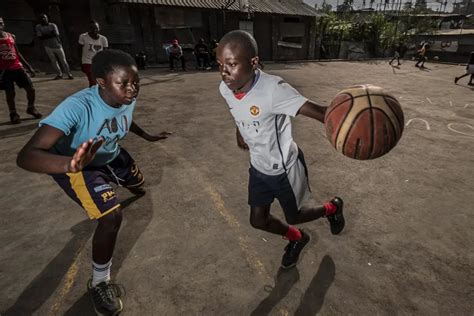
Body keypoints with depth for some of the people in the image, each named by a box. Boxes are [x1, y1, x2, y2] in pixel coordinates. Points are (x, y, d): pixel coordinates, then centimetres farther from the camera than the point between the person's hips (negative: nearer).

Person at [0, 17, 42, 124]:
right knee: (10, 93, -1)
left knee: (31, 88, 1)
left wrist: (28, 66, 11)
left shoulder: (11, 36, 9)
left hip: (17, 67, 4)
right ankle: (13, 114, 15)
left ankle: (31, 108, 23)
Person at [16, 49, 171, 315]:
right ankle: (100, 283, 3)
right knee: (113, 216, -24)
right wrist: (70, 165, -64)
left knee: (138, 183, 29)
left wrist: (147, 136, 13)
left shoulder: (128, 98, -20)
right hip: (77, 166, -6)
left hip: (111, 155, 7)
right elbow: (26, 156, -46)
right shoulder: (77, 106, -41)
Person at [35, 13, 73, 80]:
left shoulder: (53, 25, -1)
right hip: (48, 47, 1)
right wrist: (51, 34, -14)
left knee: (63, 60, 1)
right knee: (53, 61, 3)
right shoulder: (38, 27, 2)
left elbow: (56, 34, -13)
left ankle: (69, 74, 8)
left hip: (57, 45, -1)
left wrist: (45, 36, -13)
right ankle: (59, 74, 12)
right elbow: (39, 37, -8)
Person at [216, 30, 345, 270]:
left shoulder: (272, 89, -34)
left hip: (285, 169, -6)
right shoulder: (225, 89, -13)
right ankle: (297, 239, 46)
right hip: (258, 167, 6)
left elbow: (314, 110, -44)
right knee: (258, 220, 14)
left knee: (293, 217, 16)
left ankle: (332, 208, 49)